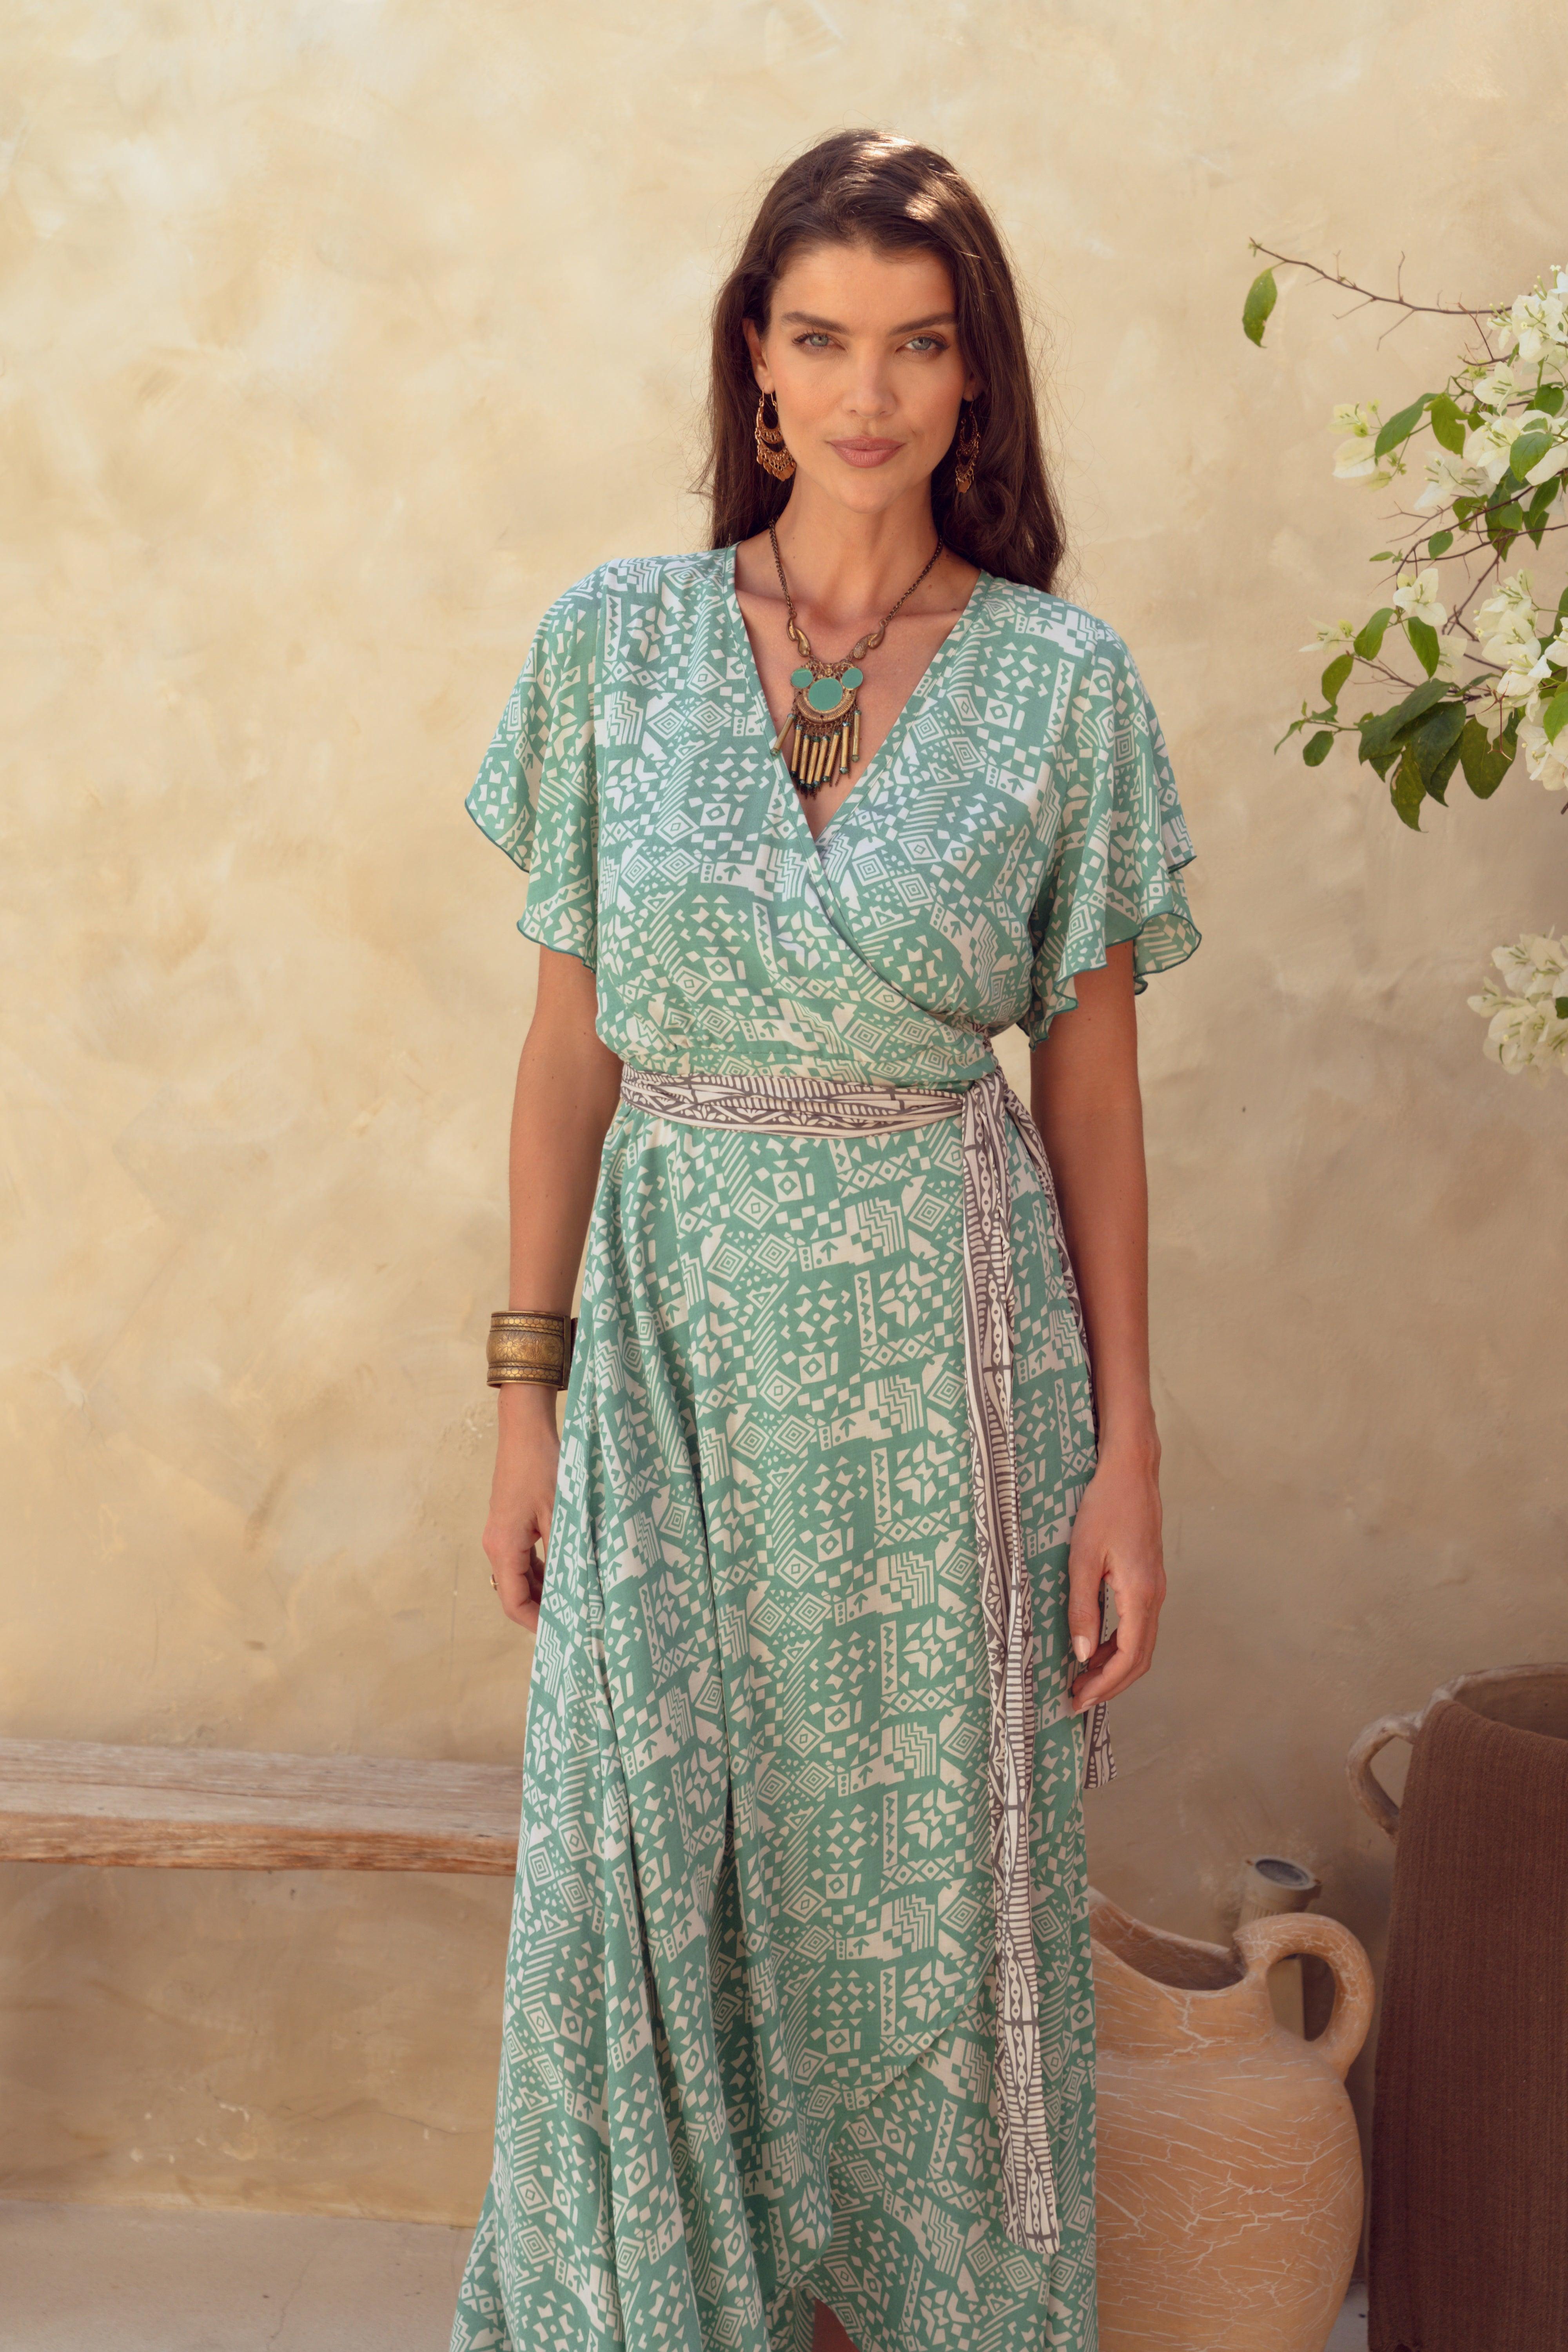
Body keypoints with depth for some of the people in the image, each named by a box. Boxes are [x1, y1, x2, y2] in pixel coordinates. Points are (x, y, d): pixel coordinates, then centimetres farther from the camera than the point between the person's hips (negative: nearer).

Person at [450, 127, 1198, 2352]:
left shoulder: (1063, 679, -1)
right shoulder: (616, 640, 2)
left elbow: (1094, 1085, 1)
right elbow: (571, 1042, 4)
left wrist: (1128, 1450, -2)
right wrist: (530, 1390, 2)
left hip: (949, 1338, -1)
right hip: (674, 1326, 1)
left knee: (938, 1892, 9)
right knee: (644, 1894, 5)